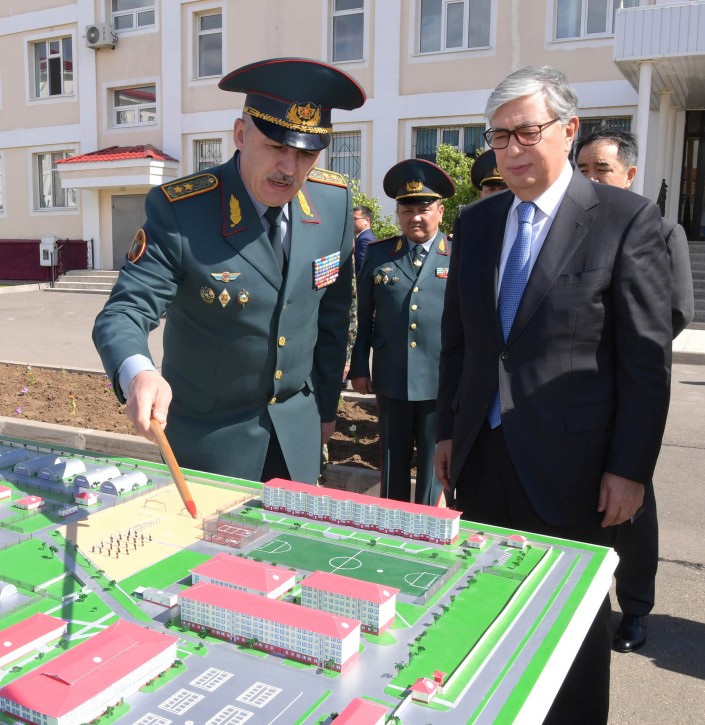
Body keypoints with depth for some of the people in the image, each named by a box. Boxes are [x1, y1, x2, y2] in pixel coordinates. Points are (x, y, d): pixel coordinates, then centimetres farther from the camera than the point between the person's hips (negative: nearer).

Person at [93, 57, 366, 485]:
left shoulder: (335, 201, -8)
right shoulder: (179, 211, -21)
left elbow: (333, 317, 2)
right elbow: (123, 314, -22)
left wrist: (326, 406, 9)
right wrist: (138, 374, -44)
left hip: (299, 429, 4)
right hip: (210, 436, -4)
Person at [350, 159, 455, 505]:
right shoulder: (377, 254, 6)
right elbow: (364, 318, 9)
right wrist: (359, 368, 8)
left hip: (441, 382, -2)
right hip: (390, 380, 2)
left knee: (433, 464, 10)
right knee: (392, 463, 16)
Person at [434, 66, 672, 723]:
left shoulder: (627, 219, -8)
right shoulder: (474, 222, 8)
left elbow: (648, 357, -8)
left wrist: (631, 467, -10)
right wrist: (447, 431, 11)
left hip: (569, 461, -4)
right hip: (482, 455, 5)